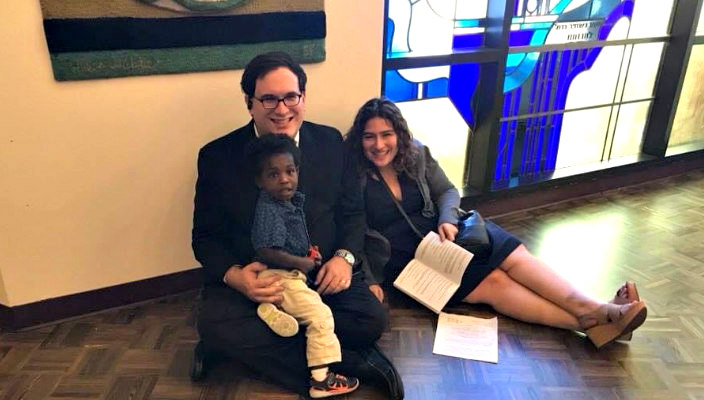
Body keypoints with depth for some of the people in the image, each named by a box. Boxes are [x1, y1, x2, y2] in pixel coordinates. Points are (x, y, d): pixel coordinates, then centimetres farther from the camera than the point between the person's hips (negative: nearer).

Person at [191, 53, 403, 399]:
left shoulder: (330, 142, 1)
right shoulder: (217, 156, -5)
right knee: (214, 324, -30)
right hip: (251, 280, -1)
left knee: (372, 319, -22)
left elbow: (352, 211, 8)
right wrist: (234, 275, -23)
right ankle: (349, 363, -21)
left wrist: (345, 257, -13)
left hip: (321, 275, 1)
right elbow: (205, 236, -1)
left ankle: (252, 347, -12)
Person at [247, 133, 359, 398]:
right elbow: (267, 251, -27)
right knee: (320, 317, -10)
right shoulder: (268, 210, -22)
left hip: (289, 274, 9)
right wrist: (303, 263, -19)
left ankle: (269, 308, 9)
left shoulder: (290, 200, 6)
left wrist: (309, 251, 7)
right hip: (280, 277, -9)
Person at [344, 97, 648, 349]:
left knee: (512, 254, -18)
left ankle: (598, 311, -25)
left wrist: (447, 220, -12)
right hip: (403, 255, -5)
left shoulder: (416, 153, 2)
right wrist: (369, 279, -22)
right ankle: (589, 323, -28)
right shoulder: (352, 172, -11)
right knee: (492, 281, -22)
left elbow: (447, 191, 10)